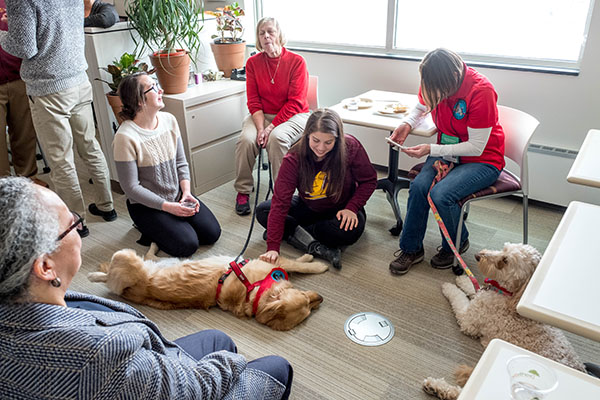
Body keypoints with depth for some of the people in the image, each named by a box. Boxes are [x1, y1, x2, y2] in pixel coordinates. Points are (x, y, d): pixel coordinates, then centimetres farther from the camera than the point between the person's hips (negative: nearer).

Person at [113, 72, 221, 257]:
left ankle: (164, 226, 17)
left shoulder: (169, 120, -3)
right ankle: (150, 230, 10)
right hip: (146, 205, -6)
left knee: (212, 233, -3)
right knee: (187, 245, -17)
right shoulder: (125, 137, -22)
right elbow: (131, 187, -18)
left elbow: (181, 163, 5)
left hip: (177, 196, 6)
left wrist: (186, 192, -10)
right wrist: (168, 206, -20)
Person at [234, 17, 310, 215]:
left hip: (292, 116, -3)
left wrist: (271, 127, -20)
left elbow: (295, 102, -12)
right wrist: (261, 128, -17)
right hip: (263, 115, 3)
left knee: (277, 138, -35)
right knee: (246, 140, -27)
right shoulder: (253, 63, 3)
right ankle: (242, 191, -7)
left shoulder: (296, 61, -8)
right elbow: (253, 101, 1)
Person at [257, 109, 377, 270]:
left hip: (342, 210, -2)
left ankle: (291, 232, -17)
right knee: (262, 211, -17)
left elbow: (369, 180, -8)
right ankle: (316, 247, -28)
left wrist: (352, 208, -24)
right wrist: (273, 247, -35)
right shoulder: (294, 159, -23)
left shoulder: (351, 147, -23)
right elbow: (280, 201, -27)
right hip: (309, 208, 2)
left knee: (350, 231, -37)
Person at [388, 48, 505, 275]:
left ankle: (456, 245, 3)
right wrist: (407, 124, -7)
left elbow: (476, 147, -23)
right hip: (447, 152, 6)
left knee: (441, 194, -29)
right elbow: (421, 108, 16)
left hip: (483, 160, -5)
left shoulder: (481, 91, -26)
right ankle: (411, 248, -4)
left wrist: (431, 150, -27)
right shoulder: (434, 84, -8)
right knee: (419, 185, -23)